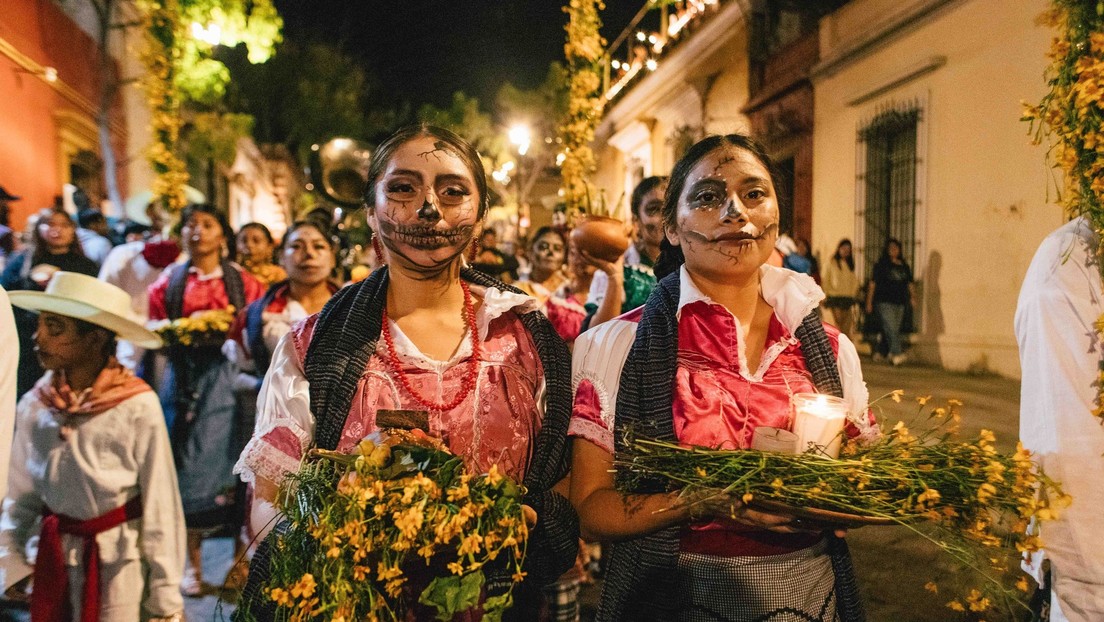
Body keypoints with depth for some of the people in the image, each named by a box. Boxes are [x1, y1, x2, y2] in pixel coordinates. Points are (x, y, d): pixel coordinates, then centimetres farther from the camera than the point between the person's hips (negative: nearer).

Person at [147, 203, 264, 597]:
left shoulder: (243, 282, 6)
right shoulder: (167, 283, 10)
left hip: (226, 379, -1)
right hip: (183, 379, 1)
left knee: (229, 462, -3)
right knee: (187, 465, 1)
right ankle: (192, 562, 15)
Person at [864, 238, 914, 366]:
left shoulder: (904, 266, 15)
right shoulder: (881, 265, 1)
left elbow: (909, 284, 21)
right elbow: (872, 284, 0)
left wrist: (911, 297, 6)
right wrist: (869, 302, -4)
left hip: (900, 303, 5)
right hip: (884, 302, -5)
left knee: (895, 330, 6)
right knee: (890, 328, -17)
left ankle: (880, 353, 18)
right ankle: (897, 353, -24)